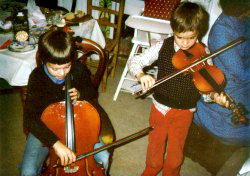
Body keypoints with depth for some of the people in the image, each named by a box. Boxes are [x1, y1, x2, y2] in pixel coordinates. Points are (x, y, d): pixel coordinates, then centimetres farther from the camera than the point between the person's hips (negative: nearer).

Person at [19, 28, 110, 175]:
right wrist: (56, 143, -44)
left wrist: (80, 94, -19)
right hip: (44, 127, -1)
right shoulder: (37, 77, -22)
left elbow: (93, 93, 6)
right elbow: (29, 118, -31)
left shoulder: (79, 70, -16)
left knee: (103, 158, -14)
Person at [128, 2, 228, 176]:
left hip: (184, 112, 0)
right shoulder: (164, 47, -12)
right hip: (160, 107, 1)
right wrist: (141, 75, -32)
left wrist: (215, 96, -34)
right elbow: (134, 61, -11)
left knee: (175, 152, 17)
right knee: (155, 144, 21)